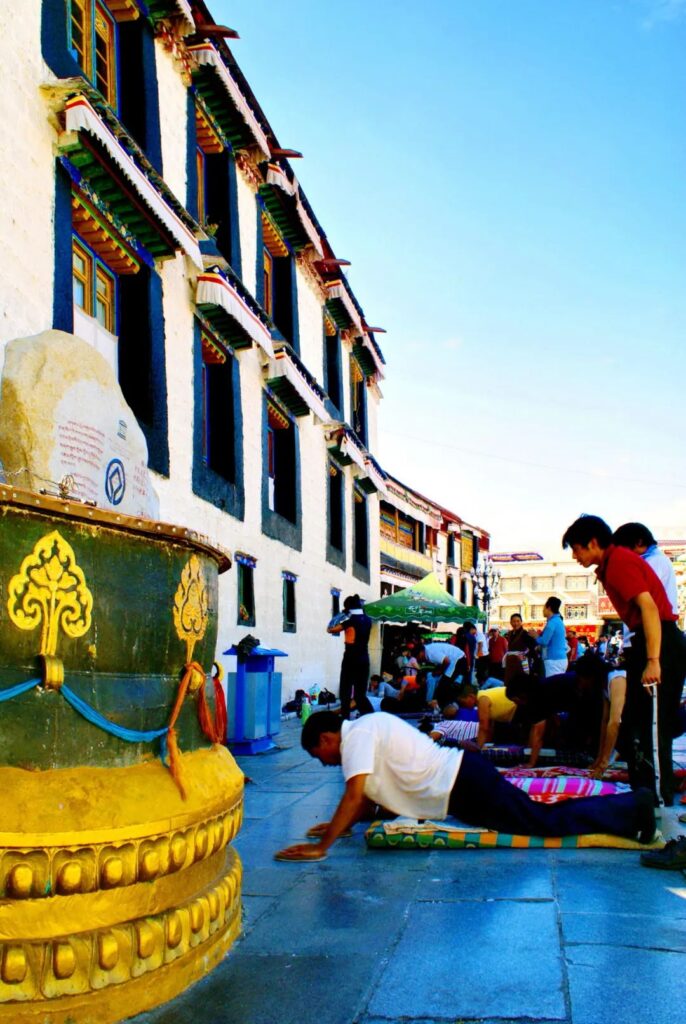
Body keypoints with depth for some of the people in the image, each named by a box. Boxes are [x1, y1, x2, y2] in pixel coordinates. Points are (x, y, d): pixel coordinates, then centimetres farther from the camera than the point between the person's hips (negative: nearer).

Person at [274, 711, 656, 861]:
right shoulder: (369, 727, 15)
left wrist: (322, 845, -22)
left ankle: (634, 807, 4)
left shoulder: (356, 736, -13)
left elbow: (355, 793, -25)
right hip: (462, 773, 9)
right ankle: (629, 808, 21)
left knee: (548, 822, -2)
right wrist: (345, 824, 20)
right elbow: (371, 793, 25)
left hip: (465, 786, -9)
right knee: (547, 818, 16)